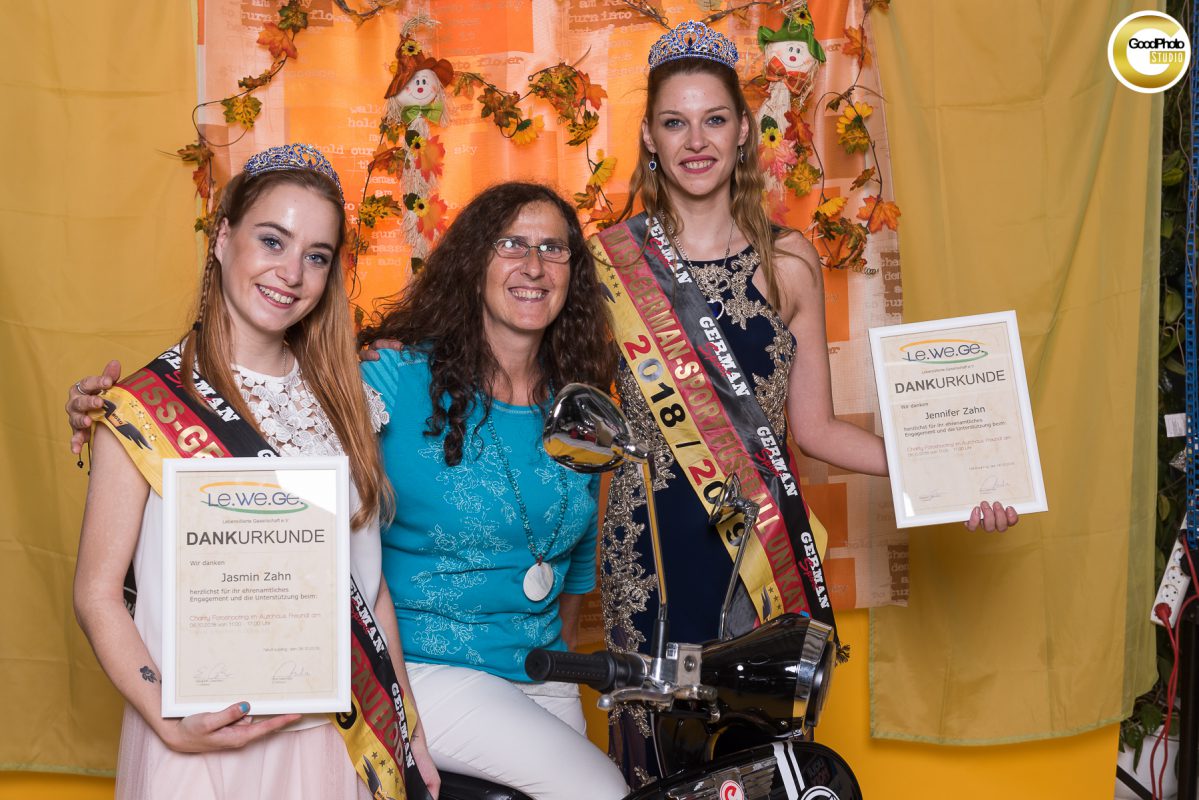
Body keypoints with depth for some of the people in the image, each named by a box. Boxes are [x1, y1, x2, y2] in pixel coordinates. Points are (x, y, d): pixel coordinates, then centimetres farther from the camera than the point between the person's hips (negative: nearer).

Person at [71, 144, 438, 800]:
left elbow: (369, 579, 9)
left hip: (345, 742, 5)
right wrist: (169, 722, -20)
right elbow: (97, 593, -8)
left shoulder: (344, 400, 6)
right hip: (204, 744, -4)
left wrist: (409, 731, 8)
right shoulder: (141, 407, -8)